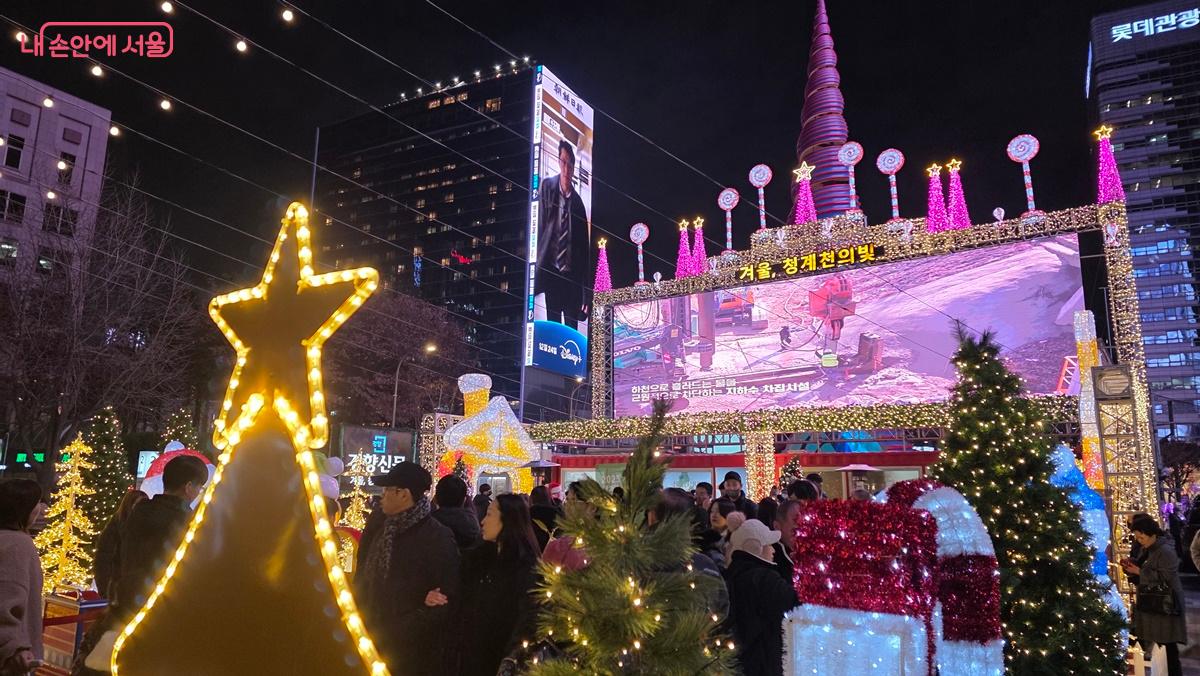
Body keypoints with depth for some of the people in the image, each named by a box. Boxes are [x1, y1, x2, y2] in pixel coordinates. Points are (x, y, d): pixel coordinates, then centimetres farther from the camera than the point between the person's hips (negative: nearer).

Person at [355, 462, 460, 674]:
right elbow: (361, 579, 10)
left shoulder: (438, 538, -14)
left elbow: (448, 600, -14)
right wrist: (357, 622, -4)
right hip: (369, 643, 5)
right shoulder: (376, 527, 4)